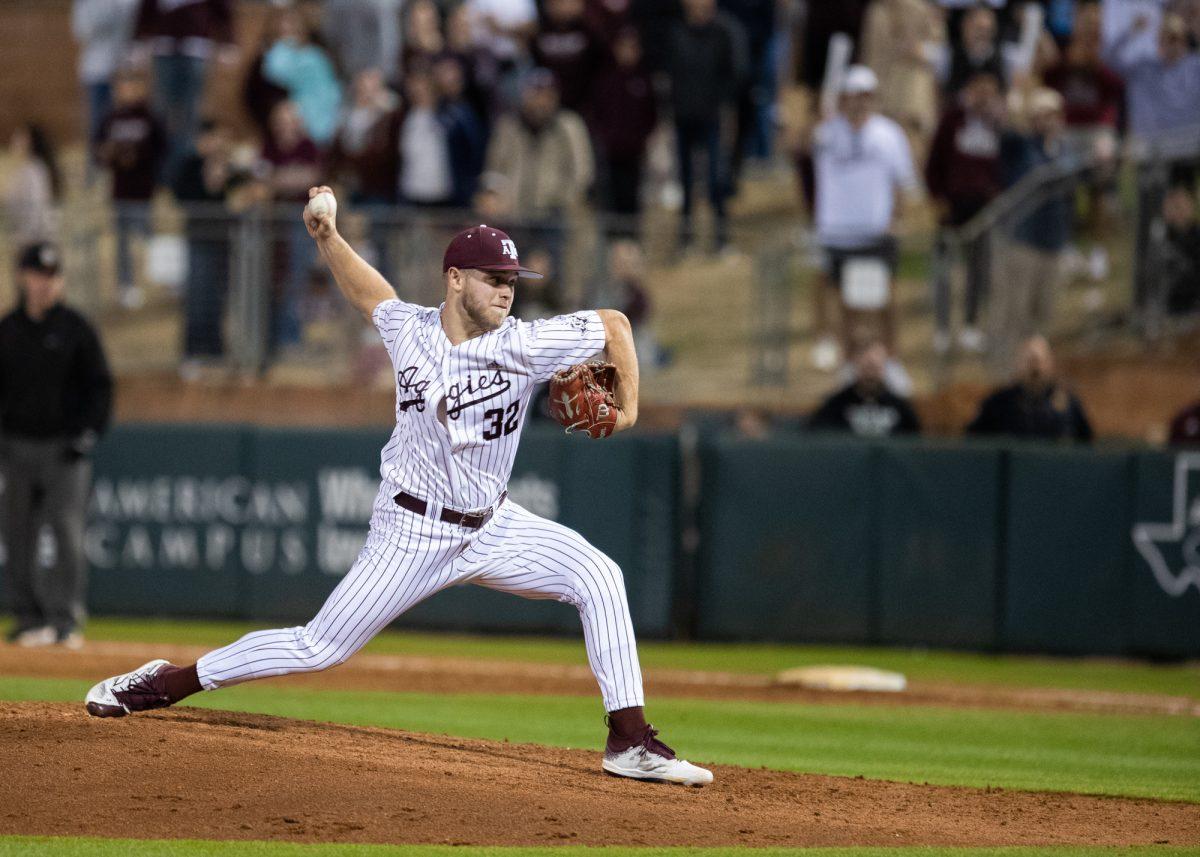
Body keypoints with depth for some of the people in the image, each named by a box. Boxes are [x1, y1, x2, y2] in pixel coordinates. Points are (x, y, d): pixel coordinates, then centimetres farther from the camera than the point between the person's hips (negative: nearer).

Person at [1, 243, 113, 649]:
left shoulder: (75, 329, 1)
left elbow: (99, 386, 2)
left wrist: (89, 432, -10)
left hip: (64, 449, -3)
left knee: (67, 531, -12)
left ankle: (66, 619, -13)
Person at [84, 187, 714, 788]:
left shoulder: (522, 346, -13)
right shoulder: (408, 330, -8)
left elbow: (613, 324, -2)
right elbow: (365, 290, 13)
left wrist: (628, 407, -2)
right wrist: (329, 239, -2)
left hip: (492, 526, 1)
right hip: (413, 532, -1)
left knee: (598, 577, -19)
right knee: (322, 647, -2)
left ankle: (630, 741, -16)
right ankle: (167, 683, 14)